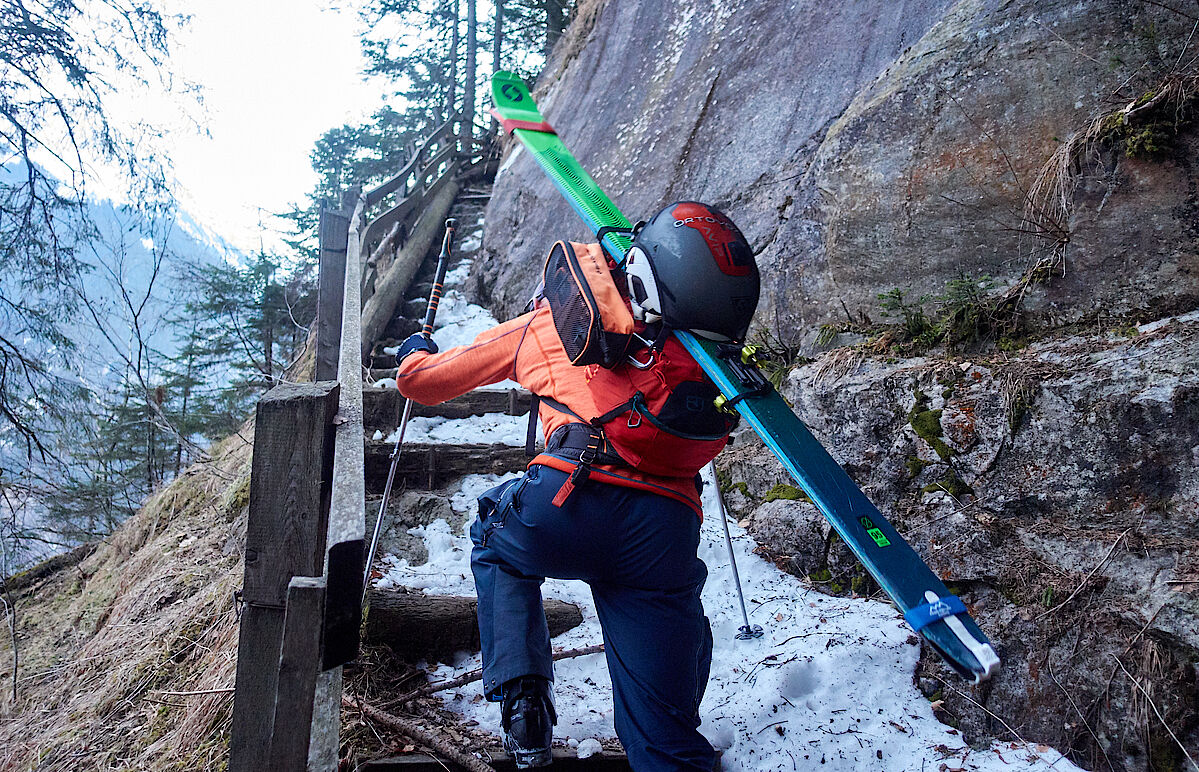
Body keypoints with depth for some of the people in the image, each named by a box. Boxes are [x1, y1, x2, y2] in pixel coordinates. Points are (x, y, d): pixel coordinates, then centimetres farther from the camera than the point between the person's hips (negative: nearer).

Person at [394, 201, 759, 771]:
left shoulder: (547, 323, 21)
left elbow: (422, 381, 33)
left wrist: (415, 353, 56)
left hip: (570, 506, -1)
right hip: (668, 541, 2)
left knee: (496, 543, 35)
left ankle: (520, 696, 22)